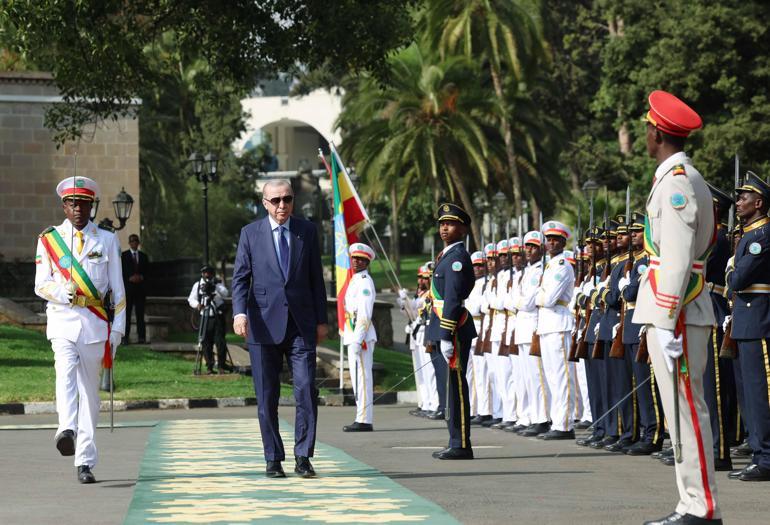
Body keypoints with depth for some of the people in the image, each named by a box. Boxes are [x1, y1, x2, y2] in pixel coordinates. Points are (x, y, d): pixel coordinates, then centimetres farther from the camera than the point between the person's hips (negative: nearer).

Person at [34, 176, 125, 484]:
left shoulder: (107, 240, 10)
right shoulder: (48, 239, 9)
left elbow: (118, 290, 9)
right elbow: (41, 285, 4)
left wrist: (116, 331, 2)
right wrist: (66, 294, -16)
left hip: (95, 324, 1)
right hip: (62, 322, -1)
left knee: (89, 391, 2)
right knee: (66, 371, -27)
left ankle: (85, 462, 5)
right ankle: (67, 431, -49)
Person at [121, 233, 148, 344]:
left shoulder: (143, 256, 16)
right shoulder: (124, 255, 7)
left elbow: (147, 271, 12)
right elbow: (121, 271, -1)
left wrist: (141, 277, -6)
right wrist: (130, 278, -13)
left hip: (140, 288, 2)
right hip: (128, 287, -2)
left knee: (140, 313, 0)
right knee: (127, 313, -5)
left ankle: (141, 337, -2)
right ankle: (126, 336, -4)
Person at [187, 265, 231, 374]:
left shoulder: (217, 283, 5)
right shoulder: (197, 285, 9)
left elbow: (225, 293, -11)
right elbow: (191, 299, 6)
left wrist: (215, 287, -24)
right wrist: (197, 304, -15)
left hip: (218, 316, -1)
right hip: (205, 317, 1)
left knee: (220, 341, -6)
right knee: (206, 342, -1)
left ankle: (221, 365, 3)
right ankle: (209, 366, 6)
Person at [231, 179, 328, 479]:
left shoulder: (307, 231, 8)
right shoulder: (250, 233, 4)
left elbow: (316, 278, 11)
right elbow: (240, 278, 0)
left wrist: (321, 320, 9)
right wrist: (239, 312, -16)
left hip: (301, 324, 1)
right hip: (264, 324, 0)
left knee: (306, 390, -9)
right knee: (267, 397, 3)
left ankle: (303, 457, -2)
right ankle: (273, 459, 11)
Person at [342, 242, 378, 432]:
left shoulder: (364, 282, -12)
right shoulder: (355, 280, 19)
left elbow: (364, 315, -19)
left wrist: (357, 340, -24)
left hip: (361, 337, -10)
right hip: (354, 338, 10)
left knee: (361, 377, -10)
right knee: (358, 378, 12)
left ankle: (364, 420, -10)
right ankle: (362, 419, 17)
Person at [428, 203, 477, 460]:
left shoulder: (457, 257, -12)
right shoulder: (448, 256, 20)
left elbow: (453, 299, -19)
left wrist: (446, 337, -23)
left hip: (455, 329, -10)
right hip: (447, 330, 10)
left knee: (456, 385, -9)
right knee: (453, 385, 11)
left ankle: (461, 446, -7)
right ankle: (457, 444, 16)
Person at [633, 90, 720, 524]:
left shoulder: (676, 183, -14)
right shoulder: (689, 179, 18)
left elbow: (676, 262, -21)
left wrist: (666, 324, -22)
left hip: (675, 315, -10)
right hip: (680, 314, 10)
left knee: (686, 410, -9)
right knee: (685, 410, 11)